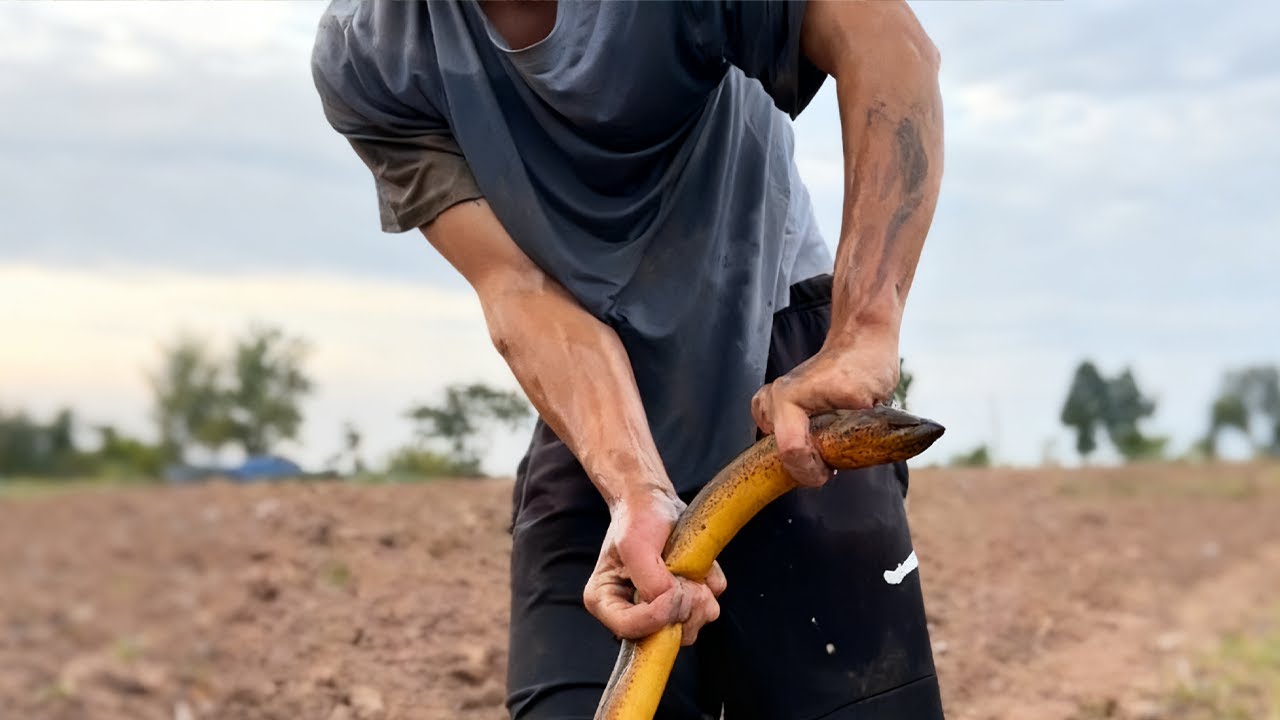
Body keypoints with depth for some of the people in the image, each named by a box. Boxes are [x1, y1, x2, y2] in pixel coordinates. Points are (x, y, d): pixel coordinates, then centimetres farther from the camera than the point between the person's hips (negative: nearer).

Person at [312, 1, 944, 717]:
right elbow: (520, 291, -16)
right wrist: (636, 493, -32)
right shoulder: (366, 59, -9)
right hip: (587, 423, 2)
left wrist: (862, 338, -39)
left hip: (787, 365, -2)